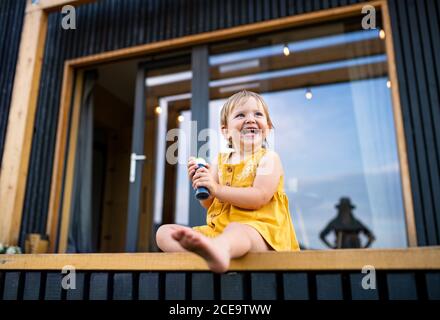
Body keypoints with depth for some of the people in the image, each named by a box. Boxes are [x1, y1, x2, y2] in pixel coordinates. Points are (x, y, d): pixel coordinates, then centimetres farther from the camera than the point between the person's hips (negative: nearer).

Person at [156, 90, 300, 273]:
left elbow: (259, 198, -14)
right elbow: (209, 204, 14)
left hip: (259, 231, -6)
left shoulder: (269, 158, 2)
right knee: (164, 232, -9)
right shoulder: (220, 161, 16)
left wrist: (216, 189, -19)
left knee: (236, 230, -40)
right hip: (218, 229, 6)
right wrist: (200, 183, -6)